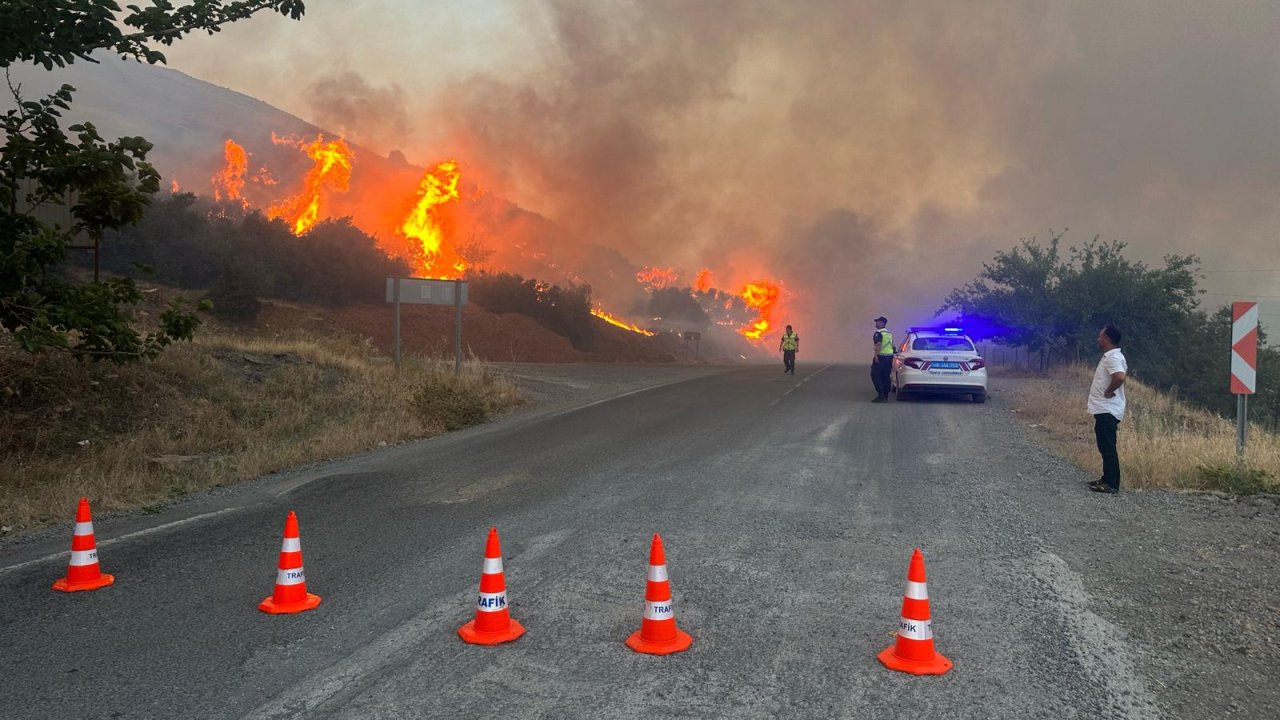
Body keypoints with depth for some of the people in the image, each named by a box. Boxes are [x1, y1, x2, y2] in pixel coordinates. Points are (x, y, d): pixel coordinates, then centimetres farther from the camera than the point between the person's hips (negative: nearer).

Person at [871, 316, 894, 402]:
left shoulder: (878, 333, -11)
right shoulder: (889, 333, 17)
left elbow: (879, 345, -23)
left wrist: (876, 356, -27)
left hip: (881, 357, -8)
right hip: (889, 356, 8)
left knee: (875, 375, -4)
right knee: (885, 377, 11)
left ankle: (881, 395, -12)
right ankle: (885, 396, 12)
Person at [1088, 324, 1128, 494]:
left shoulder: (1113, 358, -18)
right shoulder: (1110, 356, 14)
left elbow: (1120, 377, -35)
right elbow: (1124, 373, 28)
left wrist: (1109, 391, -20)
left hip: (1107, 410, -11)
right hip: (1103, 409, 11)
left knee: (1108, 447, -7)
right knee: (1105, 447, 16)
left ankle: (1111, 484, -4)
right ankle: (1107, 479, 24)